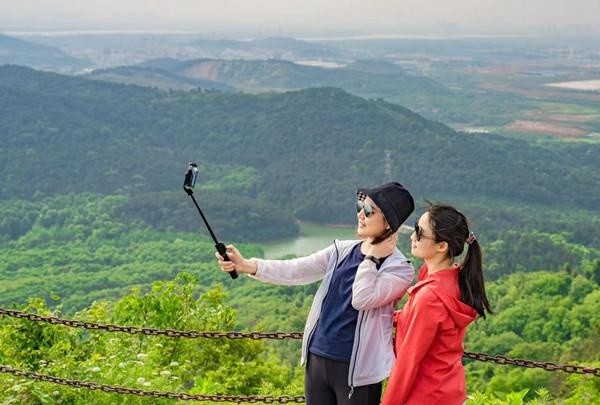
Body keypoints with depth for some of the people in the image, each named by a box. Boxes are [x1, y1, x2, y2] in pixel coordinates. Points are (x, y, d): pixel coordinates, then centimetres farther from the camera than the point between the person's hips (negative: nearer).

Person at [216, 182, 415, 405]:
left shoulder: (399, 268, -9)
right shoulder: (342, 250, 7)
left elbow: (362, 299, -23)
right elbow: (295, 271, -2)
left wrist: (372, 257, -14)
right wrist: (246, 265, -14)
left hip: (356, 369, -5)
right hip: (317, 357, 5)